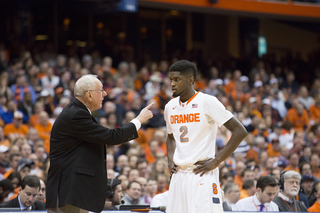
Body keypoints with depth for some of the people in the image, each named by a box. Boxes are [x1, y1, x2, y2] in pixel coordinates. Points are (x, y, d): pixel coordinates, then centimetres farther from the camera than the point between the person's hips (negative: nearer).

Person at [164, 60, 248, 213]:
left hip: (201, 173, -7)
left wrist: (216, 161, -13)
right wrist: (170, 160, 12)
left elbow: (240, 132, -11)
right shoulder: (170, 107, 12)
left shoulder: (207, 102, -9)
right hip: (178, 175, 7)